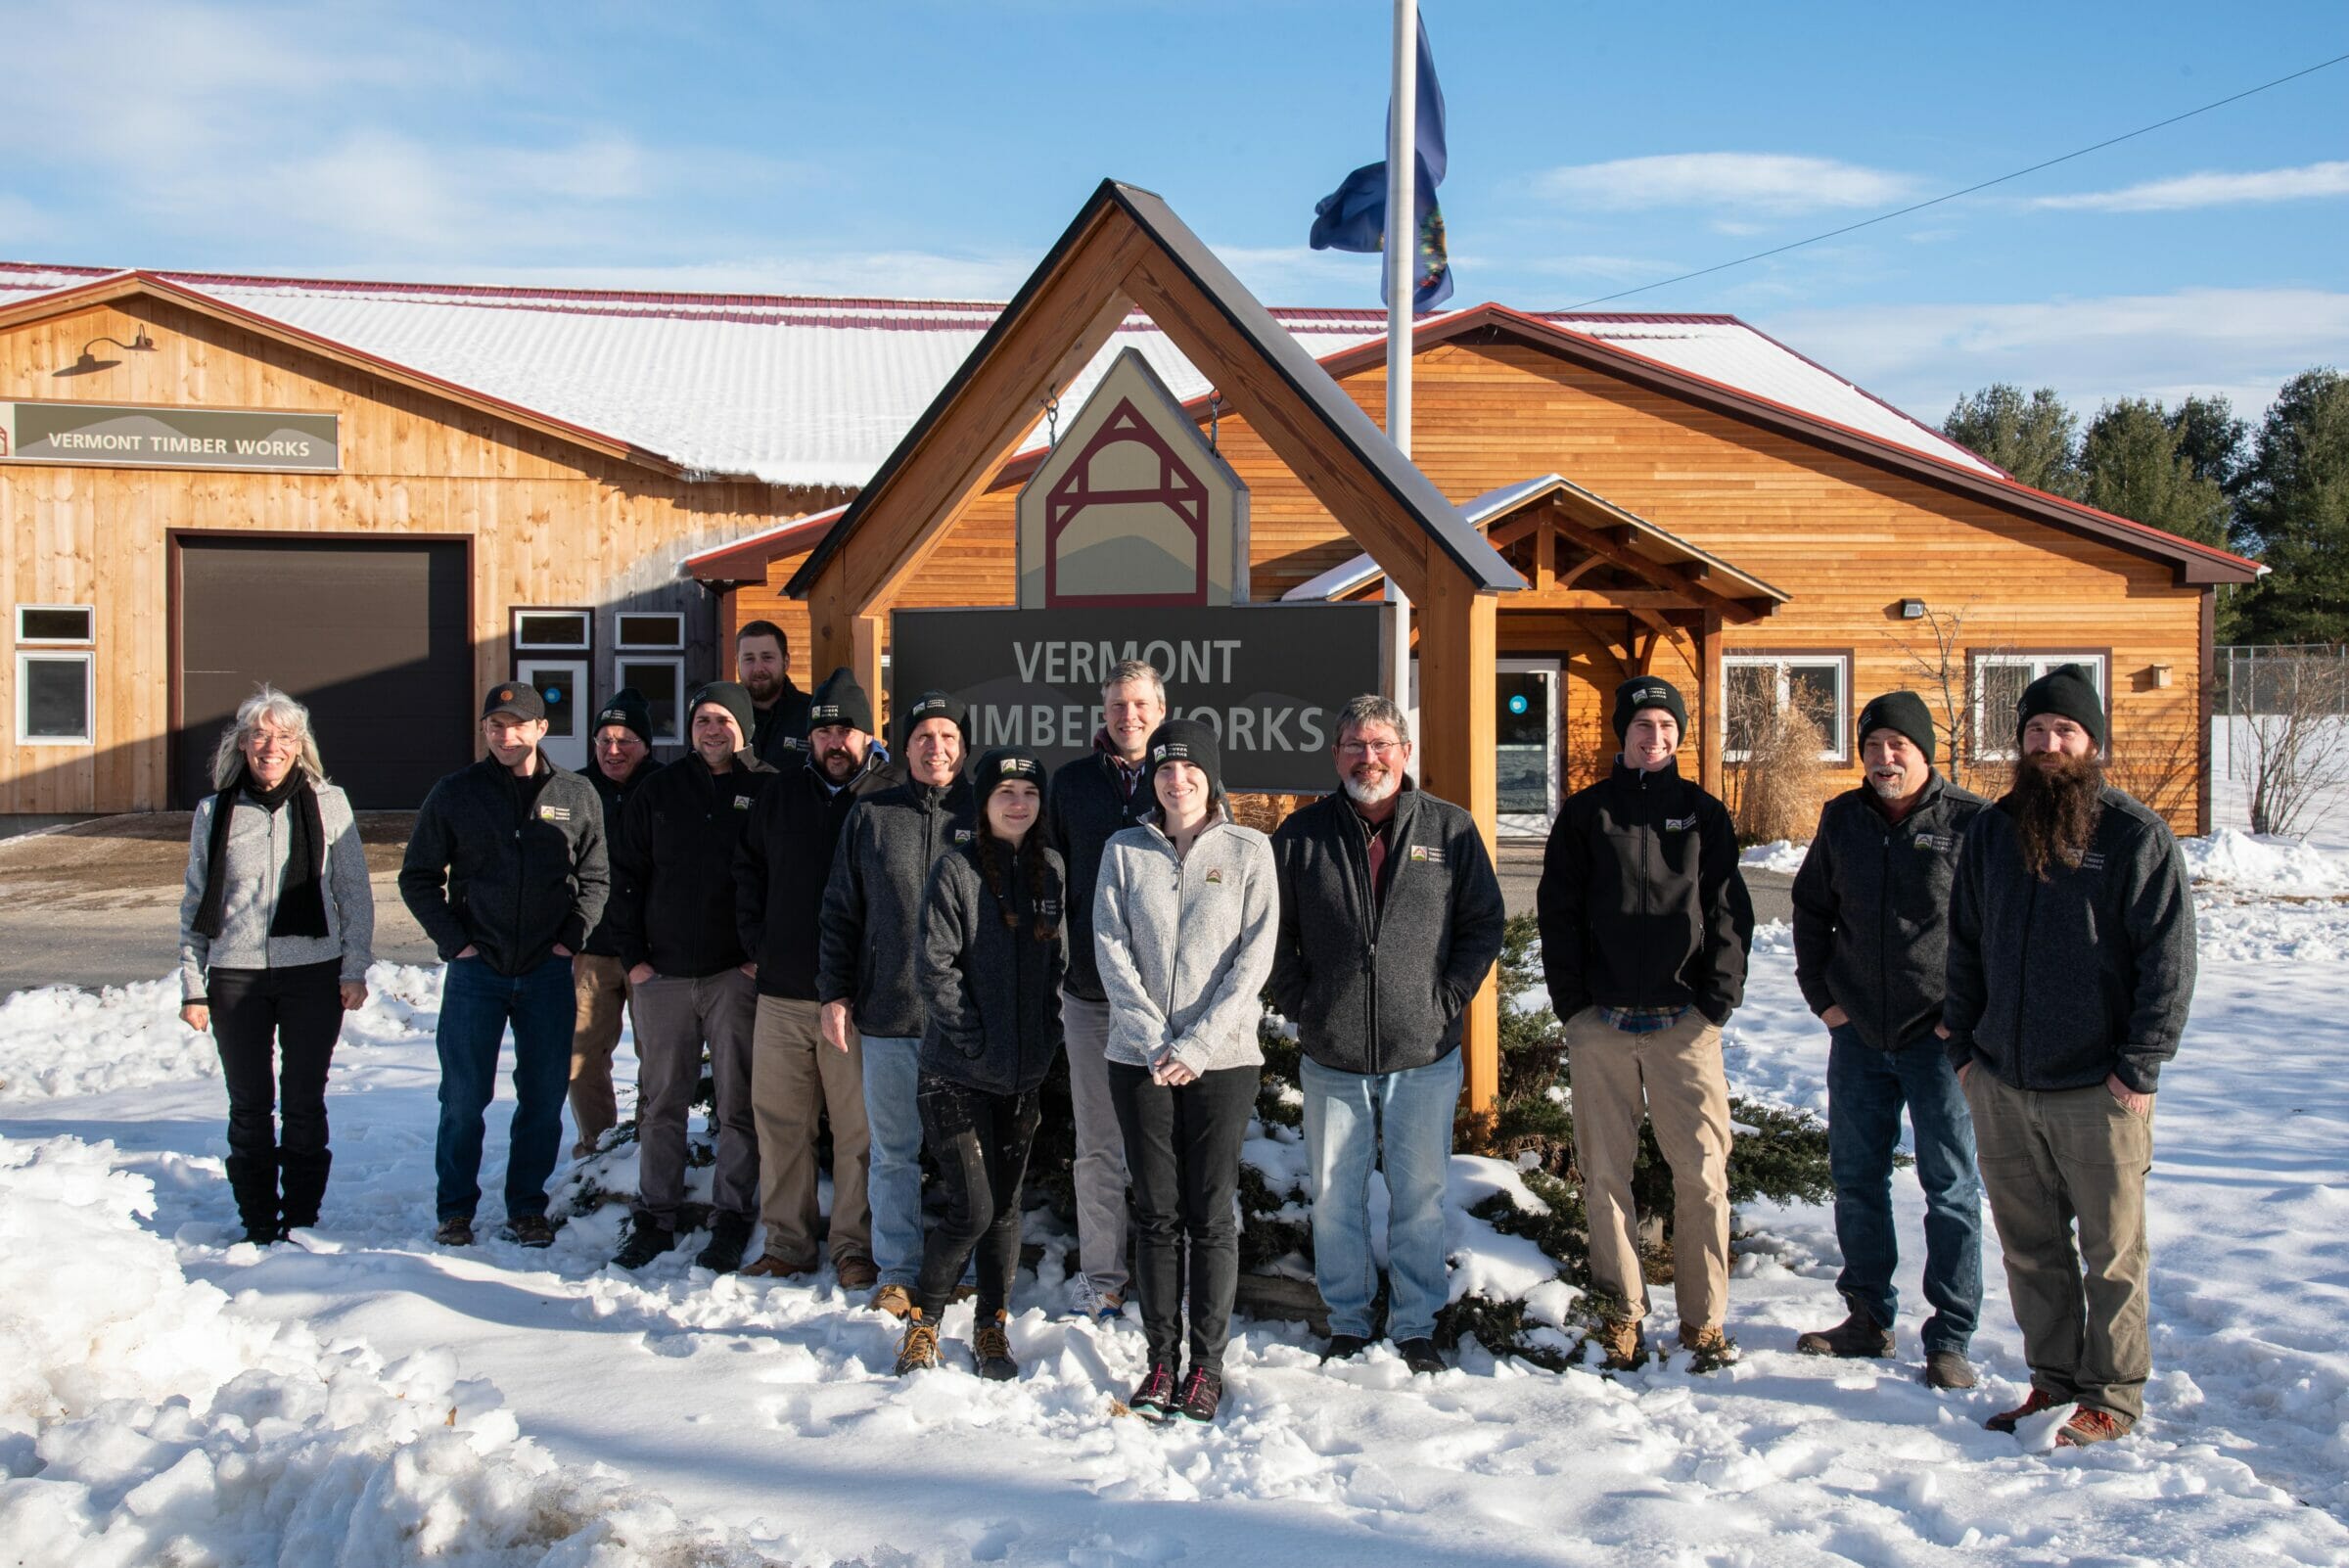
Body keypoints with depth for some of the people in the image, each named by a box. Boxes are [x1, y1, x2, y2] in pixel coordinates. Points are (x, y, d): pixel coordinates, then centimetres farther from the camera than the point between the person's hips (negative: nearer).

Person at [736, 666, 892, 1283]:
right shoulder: (781, 794, 12)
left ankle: (856, 1246, 12)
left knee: (857, 1128, 1)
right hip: (781, 990, 4)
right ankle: (787, 1242, 19)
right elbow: (747, 869, 20)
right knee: (779, 1122, 8)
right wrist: (756, 939, 9)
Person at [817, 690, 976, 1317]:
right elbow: (841, 912, 11)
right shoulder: (870, 815, 8)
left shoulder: (984, 815, 3)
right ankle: (897, 1271, 20)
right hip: (888, 1015, 1)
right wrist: (834, 993, 5)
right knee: (893, 1151, 8)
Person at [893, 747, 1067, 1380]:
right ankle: (924, 1316, 16)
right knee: (972, 1210, -6)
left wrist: (1048, 1038, 1)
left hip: (1024, 1071, 4)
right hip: (959, 1073, -4)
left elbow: (1059, 964, 11)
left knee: (1006, 1206, 11)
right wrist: (975, 1042, -14)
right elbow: (936, 968, -11)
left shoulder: (1051, 872, 7)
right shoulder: (957, 871, -7)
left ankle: (992, 1327, 25)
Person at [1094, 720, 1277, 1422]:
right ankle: (1161, 1359, 16)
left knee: (1210, 1214, 2)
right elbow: (1111, 949, 1)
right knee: (1157, 1213, 5)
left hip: (1222, 1056, -1)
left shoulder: (1248, 850, 2)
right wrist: (1155, 1040, -10)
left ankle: (1208, 1364, 12)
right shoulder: (1124, 851, 7)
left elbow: (1254, 956, -4)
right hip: (1139, 1058, 2)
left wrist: (1196, 1045, -11)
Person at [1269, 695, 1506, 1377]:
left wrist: (1447, 998, -2)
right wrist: (1299, 1003, -1)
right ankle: (1346, 1323, 25)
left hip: (1424, 1054, -1)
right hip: (1331, 1059, 1)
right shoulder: (1301, 835, 2)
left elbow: (1485, 923, 6)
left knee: (1420, 1194, 8)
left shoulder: (1450, 829, 0)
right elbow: (1271, 932, 8)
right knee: (1334, 1197, 9)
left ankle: (1416, 1325, 23)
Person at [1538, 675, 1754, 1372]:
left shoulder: (1703, 812, 9)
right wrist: (1572, 1001, -2)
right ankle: (1621, 1314, 15)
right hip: (1600, 1023, 0)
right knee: (1605, 1172, 4)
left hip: (1684, 1021, 0)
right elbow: (1557, 912, 6)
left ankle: (1703, 1319, 8)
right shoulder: (1585, 812, 8)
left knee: (1702, 1170, -3)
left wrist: (1717, 1001, -4)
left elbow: (1731, 913, 6)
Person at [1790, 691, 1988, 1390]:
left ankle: (1950, 1339, 13)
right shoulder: (1842, 817, 6)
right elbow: (1809, 906, 17)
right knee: (1856, 1180, 12)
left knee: (1951, 1188, 3)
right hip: (1858, 1036, 5)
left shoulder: (1971, 821, -8)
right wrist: (1820, 993, 9)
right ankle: (1868, 1318, 26)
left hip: (1939, 1039, -4)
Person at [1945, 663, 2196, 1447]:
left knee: (2111, 1250, 6)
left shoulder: (2135, 835, -6)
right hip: (2001, 1082, 5)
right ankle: (2054, 1375, 27)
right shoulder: (1991, 830, 9)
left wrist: (2139, 1067, -12)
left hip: (2097, 1088, -4)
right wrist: (1963, 1046, 8)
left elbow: (2168, 958, -8)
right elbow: (1965, 946, 15)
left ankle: (2112, 1395, 19)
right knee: (2029, 1244, 13)